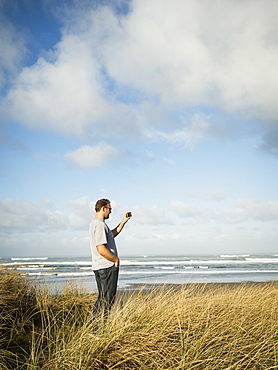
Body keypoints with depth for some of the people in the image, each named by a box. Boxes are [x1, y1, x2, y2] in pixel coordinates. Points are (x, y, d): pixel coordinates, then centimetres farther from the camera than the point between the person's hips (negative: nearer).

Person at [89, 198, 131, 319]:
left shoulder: (95, 223, 14)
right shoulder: (100, 225, -19)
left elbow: (112, 234, 28)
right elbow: (101, 250, -25)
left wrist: (123, 222, 23)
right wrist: (116, 259, -12)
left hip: (99, 267, 10)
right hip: (107, 268, -10)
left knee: (103, 297, 19)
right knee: (107, 299, -2)